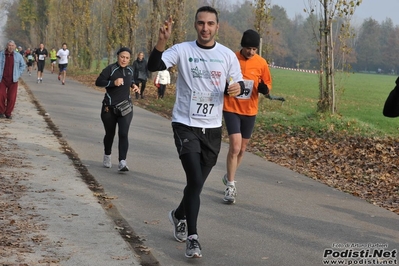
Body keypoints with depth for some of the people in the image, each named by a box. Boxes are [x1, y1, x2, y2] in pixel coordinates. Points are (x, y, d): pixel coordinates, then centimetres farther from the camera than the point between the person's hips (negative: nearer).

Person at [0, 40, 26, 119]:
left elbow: (23, 65, 15)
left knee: (12, 98, 0)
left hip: (13, 80, 1)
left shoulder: (18, 55, 2)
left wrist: (18, 74, 6)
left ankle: (8, 113, 13)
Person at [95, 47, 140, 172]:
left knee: (123, 134, -12)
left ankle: (122, 162, -19)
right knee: (110, 134, 12)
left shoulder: (130, 69, 6)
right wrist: (113, 83, -27)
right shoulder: (110, 69, -10)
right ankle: (107, 156, 39)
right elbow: (98, 82, -15)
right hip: (109, 108, -2)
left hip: (125, 108, 2)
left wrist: (133, 85, 4)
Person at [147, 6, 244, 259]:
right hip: (185, 125, -3)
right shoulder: (182, 50, -6)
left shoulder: (228, 55, 2)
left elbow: (238, 83, 9)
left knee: (197, 182, 15)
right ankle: (192, 237, -5)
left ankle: (179, 215, 44)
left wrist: (237, 87, -16)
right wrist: (162, 41, -36)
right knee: (195, 180, -16)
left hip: (213, 128, 4)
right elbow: (154, 66, -18)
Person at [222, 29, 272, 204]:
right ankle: (230, 186, -4)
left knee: (242, 148, 13)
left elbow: (267, 84, 7)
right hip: (231, 109, -3)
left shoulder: (261, 63, -2)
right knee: (235, 146, -15)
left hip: (250, 111, 3)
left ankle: (229, 177, 36)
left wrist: (264, 89, -15)